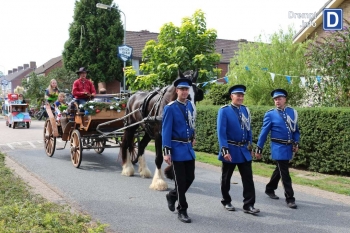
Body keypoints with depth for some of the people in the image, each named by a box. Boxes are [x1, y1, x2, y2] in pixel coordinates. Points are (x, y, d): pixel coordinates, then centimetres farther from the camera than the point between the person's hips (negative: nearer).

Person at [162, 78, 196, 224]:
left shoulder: (189, 105, 7)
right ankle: (182, 211, 13)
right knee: (181, 181, 0)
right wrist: (166, 152, -19)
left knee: (190, 178, 11)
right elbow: (166, 131, -15)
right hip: (177, 148, -6)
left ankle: (172, 196, 36)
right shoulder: (170, 108, -12)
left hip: (189, 147, 6)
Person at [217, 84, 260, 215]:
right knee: (226, 178, 10)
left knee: (248, 178, 0)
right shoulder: (224, 111, -11)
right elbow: (221, 132, -15)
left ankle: (248, 205, 4)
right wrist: (225, 150, -22)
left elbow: (248, 130, 13)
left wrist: (250, 147, 12)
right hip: (230, 150, -4)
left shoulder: (245, 110, 6)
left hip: (244, 150, 5)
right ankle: (226, 202, 26)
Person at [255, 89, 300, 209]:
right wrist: (259, 149, -5)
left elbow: (296, 130, 13)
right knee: (285, 174, -5)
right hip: (279, 148, -5)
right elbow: (264, 132, -5)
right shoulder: (270, 114, -8)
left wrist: (296, 143, -1)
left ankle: (269, 189, 37)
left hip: (289, 147, 5)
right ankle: (290, 198, 3)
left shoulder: (292, 112, 4)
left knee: (279, 170, 19)